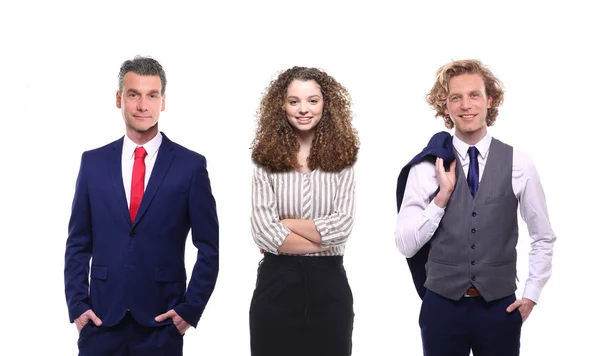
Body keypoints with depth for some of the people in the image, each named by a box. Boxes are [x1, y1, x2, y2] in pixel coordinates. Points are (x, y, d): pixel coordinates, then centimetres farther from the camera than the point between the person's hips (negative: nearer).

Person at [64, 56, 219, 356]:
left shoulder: (191, 165, -2)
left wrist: (191, 309, -5)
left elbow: (208, 249, 1)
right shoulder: (93, 162, 6)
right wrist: (77, 305, 0)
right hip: (101, 319, 2)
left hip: (162, 323, -1)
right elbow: (78, 243, 8)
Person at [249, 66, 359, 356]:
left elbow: (342, 226, -8)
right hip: (277, 281, -1)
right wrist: (321, 242, -9)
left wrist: (286, 224, -8)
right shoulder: (267, 159, -1)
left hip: (328, 282, 1)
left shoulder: (341, 158, 2)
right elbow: (262, 231, -10)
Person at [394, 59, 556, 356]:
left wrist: (532, 295, 4)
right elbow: (405, 245, -6)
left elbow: (543, 237, 9)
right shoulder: (426, 168, -5)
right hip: (442, 307, -1)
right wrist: (442, 197, -15)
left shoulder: (519, 164, -2)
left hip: (500, 308, 1)